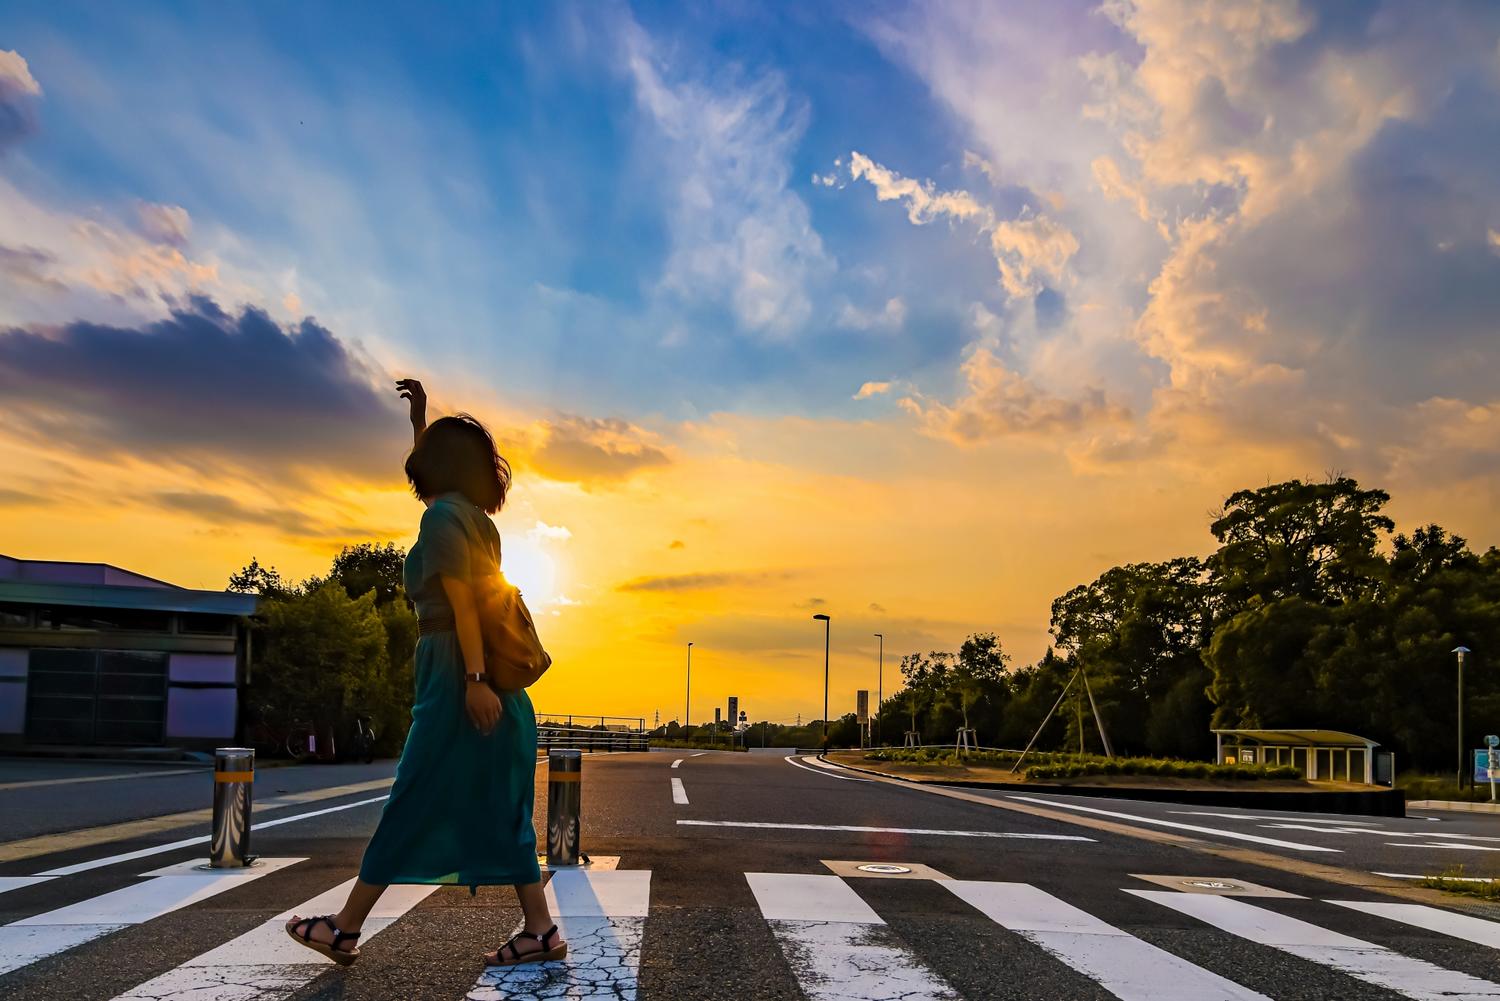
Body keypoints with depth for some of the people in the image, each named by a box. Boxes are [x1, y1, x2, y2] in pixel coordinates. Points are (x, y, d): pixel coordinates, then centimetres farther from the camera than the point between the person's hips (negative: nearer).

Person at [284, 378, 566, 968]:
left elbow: (462, 603, -18)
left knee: (410, 809, -2)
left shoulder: (442, 517, -8)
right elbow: (429, 473, 40)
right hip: (489, 681, 9)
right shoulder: (472, 516, 18)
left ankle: (345, 930, 6)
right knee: (498, 813, 7)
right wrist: (420, 419, 40)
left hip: (456, 678, -9)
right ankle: (540, 930, 5)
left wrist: (474, 680, -24)